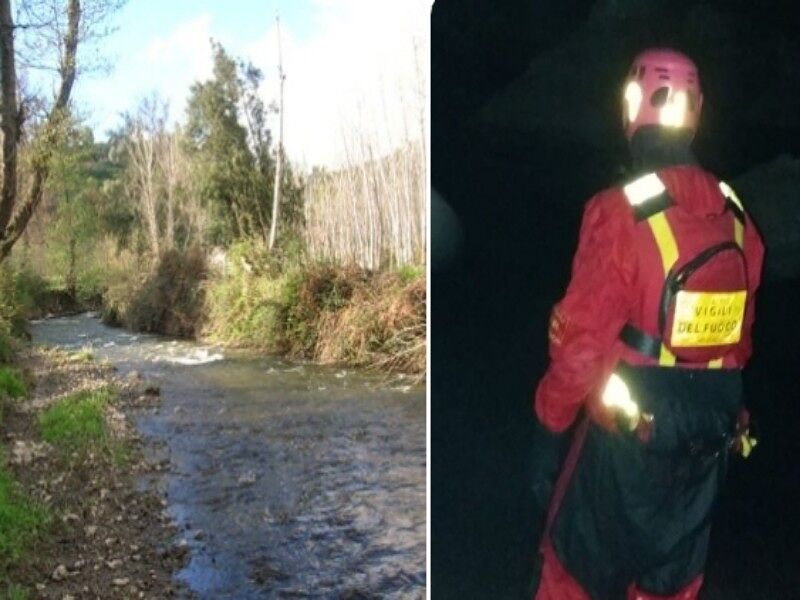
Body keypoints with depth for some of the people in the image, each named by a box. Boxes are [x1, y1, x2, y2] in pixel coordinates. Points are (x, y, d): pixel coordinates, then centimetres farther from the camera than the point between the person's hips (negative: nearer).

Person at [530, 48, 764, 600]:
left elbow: (584, 340, -17)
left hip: (627, 429, -6)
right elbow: (741, 336, 8)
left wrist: (550, 430, -6)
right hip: (711, 433, 6)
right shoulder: (735, 216, 1)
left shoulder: (620, 211, -18)